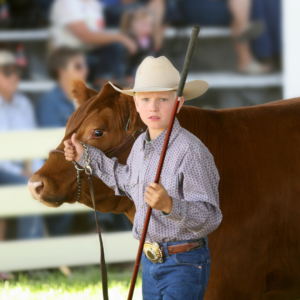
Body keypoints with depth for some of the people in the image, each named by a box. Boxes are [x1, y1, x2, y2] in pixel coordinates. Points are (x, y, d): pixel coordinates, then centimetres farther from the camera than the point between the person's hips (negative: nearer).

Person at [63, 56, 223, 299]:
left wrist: (169, 205, -38)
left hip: (185, 263, -8)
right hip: (150, 259, 8)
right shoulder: (141, 145, 5)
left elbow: (210, 217, -23)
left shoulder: (192, 151, -20)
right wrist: (86, 157, 31)